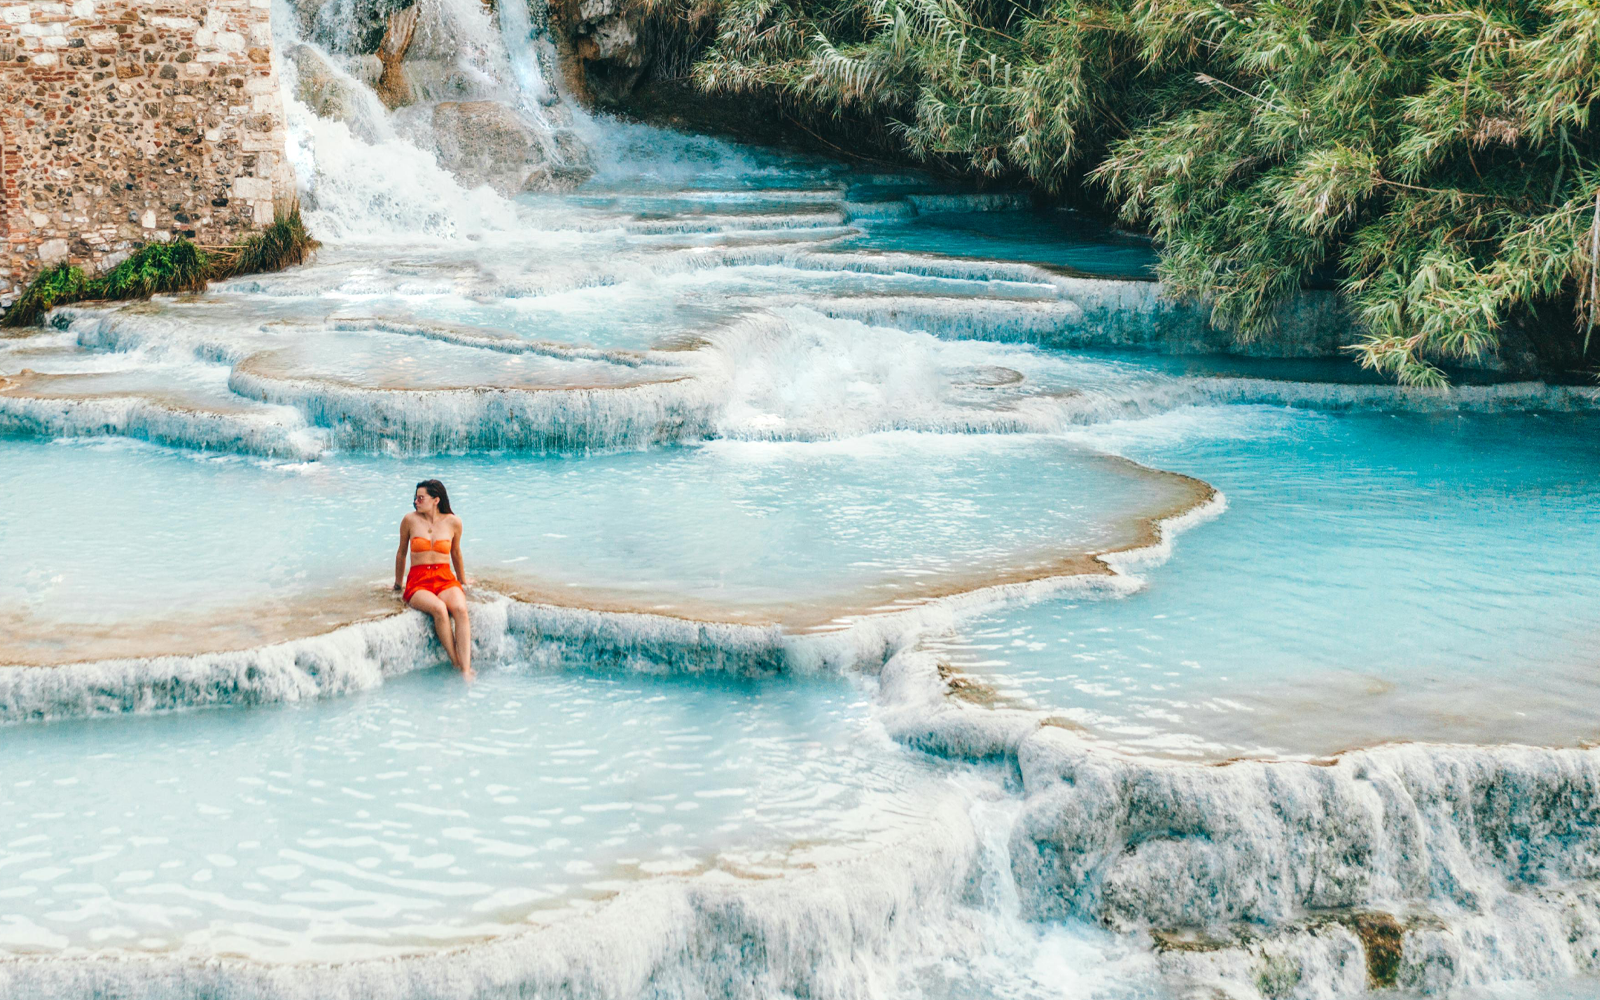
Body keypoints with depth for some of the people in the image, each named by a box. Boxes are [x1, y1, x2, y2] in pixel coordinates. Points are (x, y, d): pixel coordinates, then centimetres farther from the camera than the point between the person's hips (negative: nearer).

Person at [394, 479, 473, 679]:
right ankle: (456, 664, -27)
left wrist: (462, 580, 34)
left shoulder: (453, 522, 5)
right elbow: (401, 553, 17)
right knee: (439, 609, -35)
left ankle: (466, 671, -40)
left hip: (445, 579, 1)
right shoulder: (410, 520, 3)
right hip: (418, 582, -1)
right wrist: (397, 584, 26)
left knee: (460, 609, -33)